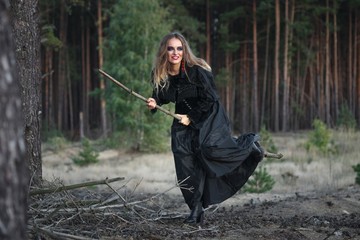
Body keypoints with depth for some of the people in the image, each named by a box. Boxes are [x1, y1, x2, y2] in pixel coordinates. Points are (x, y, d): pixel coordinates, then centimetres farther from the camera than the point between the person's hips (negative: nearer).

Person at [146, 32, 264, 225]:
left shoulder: (196, 71, -24)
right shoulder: (159, 75, -10)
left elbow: (209, 100, -16)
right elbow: (161, 97, 8)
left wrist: (191, 118, -15)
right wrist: (154, 104, -14)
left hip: (209, 116, -5)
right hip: (184, 120, 5)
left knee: (210, 148, -27)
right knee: (186, 164, -6)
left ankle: (248, 144, 4)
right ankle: (196, 209, 4)